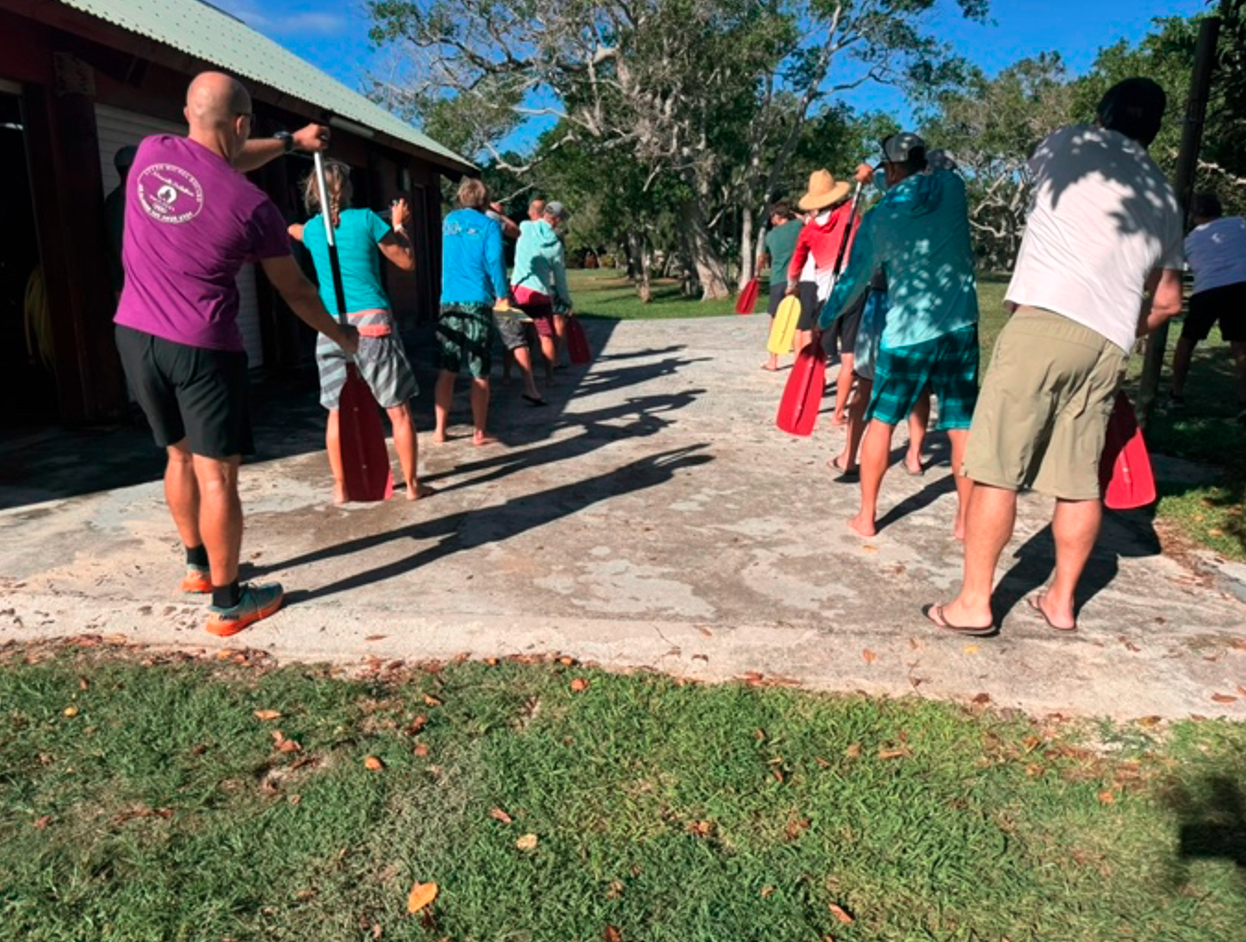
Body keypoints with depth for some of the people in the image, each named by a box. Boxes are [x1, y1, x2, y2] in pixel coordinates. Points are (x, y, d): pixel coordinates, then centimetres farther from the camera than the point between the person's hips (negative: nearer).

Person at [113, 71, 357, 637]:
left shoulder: (150, 152, 4)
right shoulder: (250, 205, -11)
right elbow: (294, 291, 0)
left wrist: (290, 142, 31)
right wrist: (341, 336, 15)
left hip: (134, 334, 7)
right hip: (201, 348, -6)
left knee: (180, 454, 20)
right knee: (216, 473, 0)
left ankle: (197, 564, 36)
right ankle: (228, 603, 7)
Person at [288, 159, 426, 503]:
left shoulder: (312, 228, 13)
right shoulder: (366, 219, -1)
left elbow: (295, 231, 39)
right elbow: (407, 262, 5)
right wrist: (399, 225, 18)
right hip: (372, 323, -4)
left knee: (337, 411, 11)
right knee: (399, 410, 3)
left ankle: (341, 487, 15)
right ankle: (412, 484, 7)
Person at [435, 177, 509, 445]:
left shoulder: (448, 221, 14)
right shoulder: (489, 225, -1)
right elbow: (494, 262, -11)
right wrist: (501, 296, -4)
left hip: (449, 302, 4)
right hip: (477, 303, -4)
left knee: (446, 370, 9)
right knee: (480, 373, 1)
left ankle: (440, 430, 11)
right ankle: (480, 432, 6)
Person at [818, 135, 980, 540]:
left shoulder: (879, 218, -6)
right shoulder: (952, 185, 1)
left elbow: (853, 281, 1)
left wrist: (823, 321, 15)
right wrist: (877, 180, 35)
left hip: (906, 334, -2)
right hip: (960, 327, 2)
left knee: (881, 421, 10)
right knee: (961, 425, 7)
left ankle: (866, 516, 16)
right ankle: (966, 519, 12)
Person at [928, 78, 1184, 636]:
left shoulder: (1072, 144, 11)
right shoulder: (1164, 197, 23)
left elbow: (1037, 170, 34)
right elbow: (1167, 300, 26)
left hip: (1045, 321, -6)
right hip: (1109, 344, 6)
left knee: (995, 468, -4)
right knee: (1080, 480, 11)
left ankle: (973, 604, -1)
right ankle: (1061, 601, 22)